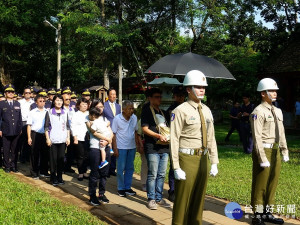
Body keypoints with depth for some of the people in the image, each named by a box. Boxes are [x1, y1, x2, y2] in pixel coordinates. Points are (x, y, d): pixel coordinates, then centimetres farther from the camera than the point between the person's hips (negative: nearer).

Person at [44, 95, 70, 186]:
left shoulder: (65, 113, 11)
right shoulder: (49, 112, 2)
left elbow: (67, 126, 13)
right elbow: (46, 127, 0)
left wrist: (68, 138, 6)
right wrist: (47, 138, -6)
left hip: (63, 140, 3)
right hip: (53, 140, -3)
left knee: (61, 158, 6)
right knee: (53, 159, 0)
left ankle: (60, 177, 16)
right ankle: (53, 178, 9)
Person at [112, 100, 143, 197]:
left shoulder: (134, 118, 1)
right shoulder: (117, 118, -9)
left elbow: (136, 132, 9)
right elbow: (113, 134, -6)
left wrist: (139, 144, 4)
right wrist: (115, 148, -9)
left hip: (132, 147, 4)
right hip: (121, 147, -4)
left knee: (130, 168, 11)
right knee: (120, 169, 3)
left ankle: (127, 187, 23)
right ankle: (121, 189, 16)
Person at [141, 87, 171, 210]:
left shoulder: (163, 112, 20)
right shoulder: (146, 111, -1)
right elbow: (145, 129, -10)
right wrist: (159, 136, -20)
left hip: (164, 147, 7)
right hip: (152, 148, -7)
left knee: (161, 174, 10)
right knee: (152, 174, -3)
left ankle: (159, 198, 20)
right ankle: (151, 199, 8)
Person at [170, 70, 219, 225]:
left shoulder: (207, 111, 9)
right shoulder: (180, 111, -12)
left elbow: (211, 138, 12)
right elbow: (174, 140, -15)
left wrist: (214, 162, 8)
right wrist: (176, 168, -17)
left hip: (203, 158, 6)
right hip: (187, 159, -6)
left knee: (199, 198, 17)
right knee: (182, 200, 4)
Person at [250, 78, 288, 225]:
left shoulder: (277, 111, 13)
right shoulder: (258, 112, -13)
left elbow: (281, 133, 17)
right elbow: (257, 137, -17)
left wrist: (285, 151, 13)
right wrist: (262, 158, -20)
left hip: (276, 151, 8)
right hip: (264, 150, -8)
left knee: (272, 183, 15)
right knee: (260, 185, 1)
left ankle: (267, 213, 28)